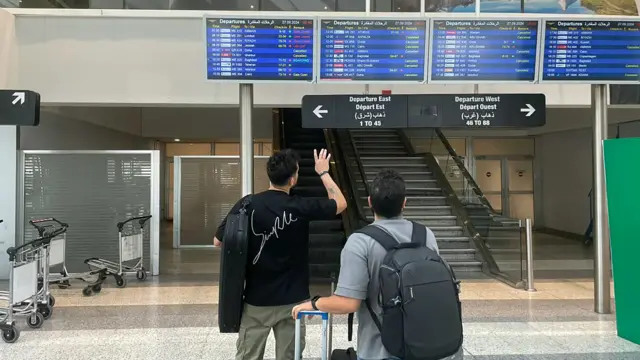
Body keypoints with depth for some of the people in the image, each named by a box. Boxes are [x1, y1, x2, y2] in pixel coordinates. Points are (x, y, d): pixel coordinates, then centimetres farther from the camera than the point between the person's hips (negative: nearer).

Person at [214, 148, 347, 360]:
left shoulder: (247, 205, -10)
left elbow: (218, 241, -1)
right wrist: (323, 172, 14)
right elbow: (340, 203, 4)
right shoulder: (301, 208, -13)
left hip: (256, 300, 1)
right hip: (292, 300, -1)